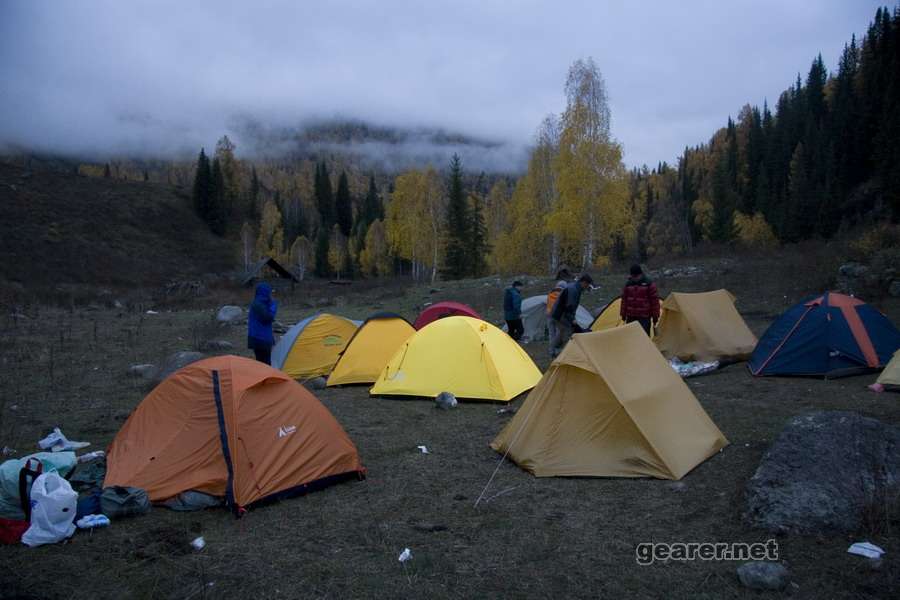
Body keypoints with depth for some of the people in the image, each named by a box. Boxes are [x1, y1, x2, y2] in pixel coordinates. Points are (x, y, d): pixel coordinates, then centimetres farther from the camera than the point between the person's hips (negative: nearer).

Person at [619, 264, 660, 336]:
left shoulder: (649, 284, -8)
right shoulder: (628, 284, 6)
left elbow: (654, 301, -6)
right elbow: (624, 300, 13)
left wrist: (655, 317, -5)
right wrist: (623, 315, 12)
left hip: (644, 317, -5)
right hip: (630, 316, 5)